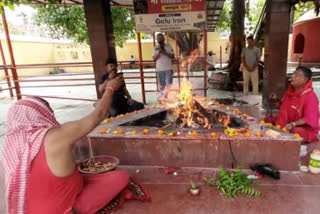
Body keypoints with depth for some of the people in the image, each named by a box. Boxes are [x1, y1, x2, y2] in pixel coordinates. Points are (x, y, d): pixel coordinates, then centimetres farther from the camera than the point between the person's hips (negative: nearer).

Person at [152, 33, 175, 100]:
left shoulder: (168, 46, 5)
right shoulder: (155, 48, 9)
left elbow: (172, 56, -1)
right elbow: (154, 59, 2)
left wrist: (164, 52, -12)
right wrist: (159, 53, -13)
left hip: (168, 69, -1)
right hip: (159, 69, 1)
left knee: (168, 84, -9)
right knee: (161, 85, 6)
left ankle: (163, 97, -1)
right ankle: (162, 97, 15)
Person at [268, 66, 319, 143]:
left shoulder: (310, 96, -19)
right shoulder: (290, 91, 3)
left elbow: (309, 119, -26)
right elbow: (283, 107, 17)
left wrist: (293, 124, -38)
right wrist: (275, 100, -2)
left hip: (305, 128, -7)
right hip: (288, 123, 7)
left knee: (295, 132, -40)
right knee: (266, 121, -2)